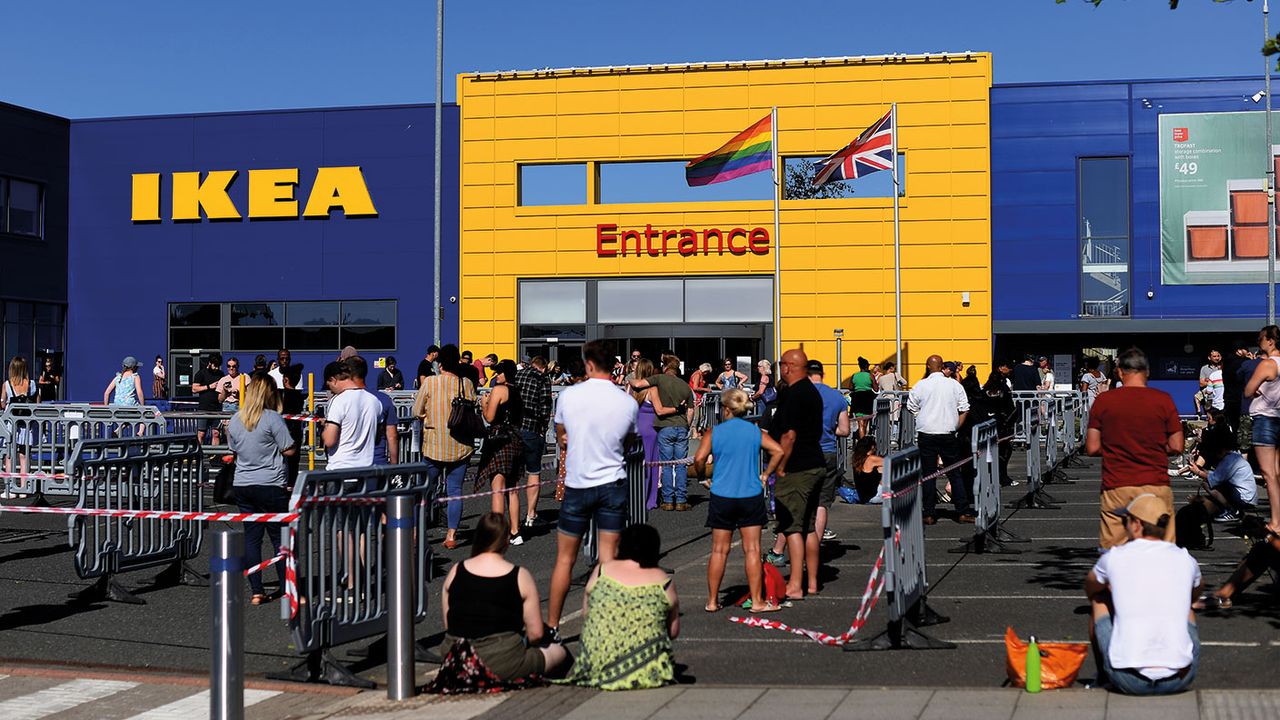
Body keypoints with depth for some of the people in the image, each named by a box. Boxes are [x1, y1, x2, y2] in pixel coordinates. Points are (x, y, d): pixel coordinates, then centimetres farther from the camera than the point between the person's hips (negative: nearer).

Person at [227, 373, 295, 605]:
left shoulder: (235, 420, 6)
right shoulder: (272, 419, -13)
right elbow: (290, 450, -11)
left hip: (242, 486, 5)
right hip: (270, 486, -5)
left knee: (251, 537, 7)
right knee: (280, 538, 2)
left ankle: (256, 591, 8)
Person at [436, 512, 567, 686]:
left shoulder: (456, 571, 3)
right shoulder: (520, 577, -7)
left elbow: (448, 626, 8)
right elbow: (536, 633, -5)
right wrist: (520, 644, 16)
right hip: (501, 663, -5)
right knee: (558, 651, 18)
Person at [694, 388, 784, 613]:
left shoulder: (713, 432, -4)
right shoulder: (755, 431, 2)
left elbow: (699, 458, -15)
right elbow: (778, 451, -7)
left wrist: (702, 474, 4)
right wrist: (765, 475, 3)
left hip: (721, 498, 0)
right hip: (751, 496, 0)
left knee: (719, 550, 7)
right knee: (752, 549, 4)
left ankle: (712, 601, 13)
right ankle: (757, 601, 6)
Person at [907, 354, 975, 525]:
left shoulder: (921, 385, -4)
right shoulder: (954, 385, 1)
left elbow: (911, 408, 6)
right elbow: (964, 410, 1)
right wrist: (956, 427, 8)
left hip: (926, 435, -1)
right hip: (948, 435, 1)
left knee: (927, 474, 5)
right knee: (955, 473, 8)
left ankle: (929, 514, 5)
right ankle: (963, 512, 7)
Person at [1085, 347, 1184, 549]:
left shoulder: (1103, 401, 0)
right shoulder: (1163, 400, -1)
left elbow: (1092, 448, 1)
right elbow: (1176, 447, 1)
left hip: (1116, 489, 0)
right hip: (1156, 487, 0)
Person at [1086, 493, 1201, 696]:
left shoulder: (1114, 557, 1)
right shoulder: (1186, 560, 6)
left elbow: (1090, 588, 25)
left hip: (1129, 681, -2)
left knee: (1100, 600, 23)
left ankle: (1103, 678, 34)